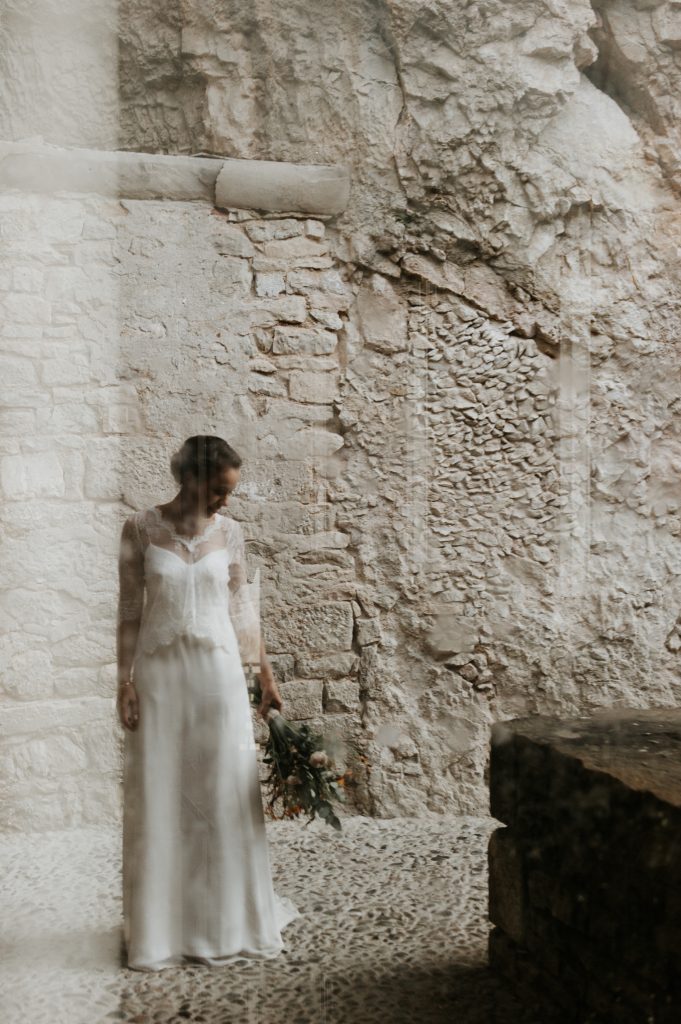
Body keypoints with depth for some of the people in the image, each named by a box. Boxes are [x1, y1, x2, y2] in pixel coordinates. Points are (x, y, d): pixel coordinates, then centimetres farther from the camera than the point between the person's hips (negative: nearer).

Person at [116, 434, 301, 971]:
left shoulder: (230, 532, 3)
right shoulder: (141, 528, -3)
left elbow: (243, 608, 8)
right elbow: (130, 610, 0)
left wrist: (267, 677, 7)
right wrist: (125, 681, -5)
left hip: (219, 671, 2)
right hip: (159, 673, -1)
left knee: (225, 792, 4)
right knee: (160, 797, 4)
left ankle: (226, 921, 19)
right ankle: (161, 927, 18)